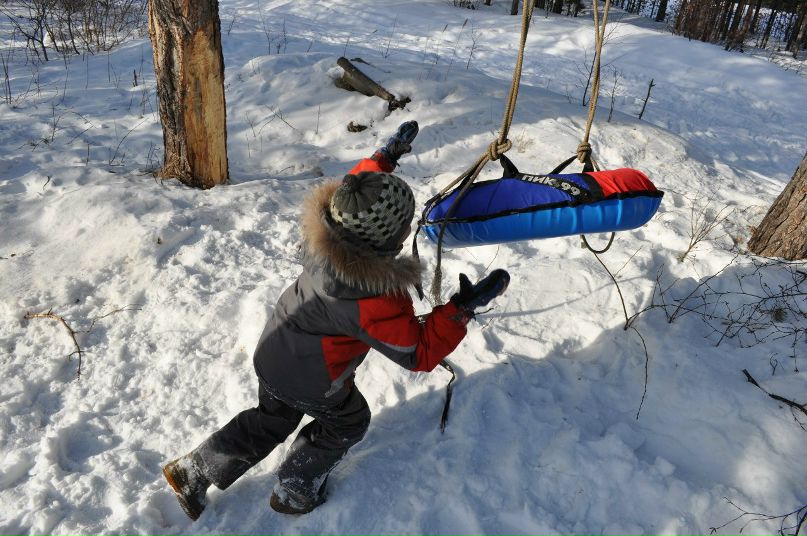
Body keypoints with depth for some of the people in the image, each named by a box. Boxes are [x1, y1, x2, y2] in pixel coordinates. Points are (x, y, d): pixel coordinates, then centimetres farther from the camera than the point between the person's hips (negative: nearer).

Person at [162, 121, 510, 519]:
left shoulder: (328, 225, -21)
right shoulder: (378, 303, -39)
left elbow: (355, 185, 2)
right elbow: (419, 353, -25)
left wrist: (387, 154, 9)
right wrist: (463, 308, -27)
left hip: (273, 352, 6)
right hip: (308, 382, -6)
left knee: (271, 421, 31)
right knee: (348, 422, 25)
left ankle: (193, 472, 43)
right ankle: (295, 493, 44)